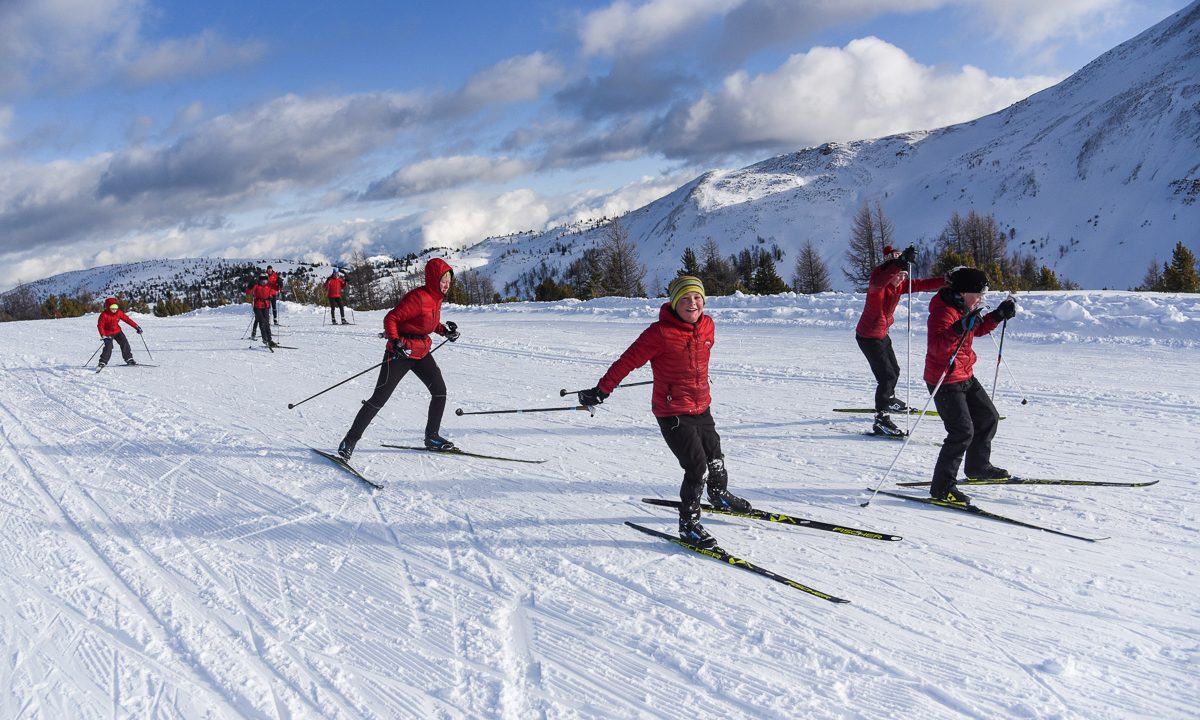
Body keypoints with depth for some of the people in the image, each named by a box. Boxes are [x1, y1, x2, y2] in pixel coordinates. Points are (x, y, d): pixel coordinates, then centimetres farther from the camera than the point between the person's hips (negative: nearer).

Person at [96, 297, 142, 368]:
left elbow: (127, 319, -5)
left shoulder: (119, 312, -10)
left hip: (117, 331, 5)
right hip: (108, 333, -5)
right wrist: (103, 336, -29)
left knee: (124, 343, -5)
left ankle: (129, 359, 5)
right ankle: (102, 362, -10)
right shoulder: (104, 315, -21)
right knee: (108, 347, -19)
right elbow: (100, 326, -18)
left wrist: (136, 327, -10)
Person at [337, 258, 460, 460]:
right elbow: (390, 318, -21)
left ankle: (432, 437, 18)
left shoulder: (437, 298, 6)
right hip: (400, 351, -8)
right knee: (380, 398, -6)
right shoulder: (418, 297, -21)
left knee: (439, 390, 4)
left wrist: (445, 330, 8)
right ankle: (350, 440, 3)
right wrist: (395, 342, -34)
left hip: (422, 351, 8)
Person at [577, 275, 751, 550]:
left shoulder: (707, 326, -1)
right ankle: (688, 524, 7)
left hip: (702, 407, 7)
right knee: (697, 467, -10)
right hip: (673, 413, -7)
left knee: (715, 456, 24)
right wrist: (601, 391, -13)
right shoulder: (660, 333, -21)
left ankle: (720, 494, 53)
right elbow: (628, 361, -17)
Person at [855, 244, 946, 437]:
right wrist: (900, 263, -62)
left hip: (882, 335, 9)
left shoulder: (899, 285, -1)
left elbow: (922, 285, 0)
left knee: (894, 371, 24)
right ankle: (881, 420, -11)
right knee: (887, 375, -14)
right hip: (868, 337, -9)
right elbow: (877, 283, -50)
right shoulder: (876, 287, -26)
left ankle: (888, 401, 50)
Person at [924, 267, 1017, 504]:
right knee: (962, 431, -16)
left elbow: (978, 330, 25)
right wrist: (959, 329, -47)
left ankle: (978, 466, 39)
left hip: (965, 377, 10)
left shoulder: (963, 308, 8)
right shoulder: (943, 312, -22)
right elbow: (937, 346, -35)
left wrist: (999, 314, 12)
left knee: (988, 417, 19)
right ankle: (942, 486, -10)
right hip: (945, 381, -10)